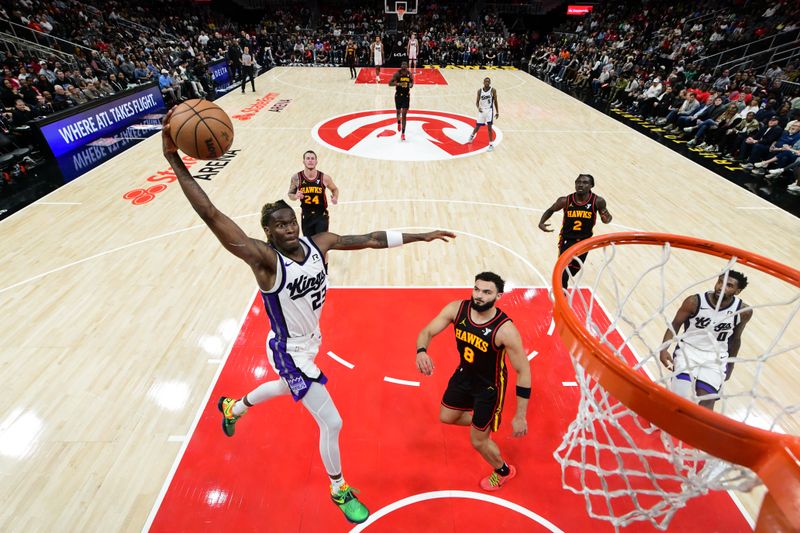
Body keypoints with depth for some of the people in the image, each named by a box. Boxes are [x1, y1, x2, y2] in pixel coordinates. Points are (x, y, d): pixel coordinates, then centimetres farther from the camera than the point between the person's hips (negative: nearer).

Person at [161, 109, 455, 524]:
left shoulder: (318, 243, -12)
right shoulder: (265, 258, -28)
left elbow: (371, 239, -10)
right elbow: (211, 215, -36)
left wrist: (420, 236, -9)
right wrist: (174, 160, -42)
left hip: (310, 342, 7)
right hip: (290, 351, -7)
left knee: (286, 388, 36)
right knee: (332, 423, 2)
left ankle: (231, 408, 67)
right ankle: (339, 491, 32)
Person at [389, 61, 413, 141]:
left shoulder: (410, 74, -1)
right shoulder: (397, 74, -9)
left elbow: (412, 82, 15)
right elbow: (390, 83, -14)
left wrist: (411, 85, -9)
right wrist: (398, 84, -29)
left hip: (406, 96, 1)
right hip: (398, 95, 0)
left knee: (404, 115, -6)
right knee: (398, 112, 15)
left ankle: (403, 133, -6)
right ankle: (399, 122, 51)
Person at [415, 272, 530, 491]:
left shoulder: (505, 329, -34)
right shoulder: (457, 309, -21)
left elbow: (523, 371, -24)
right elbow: (427, 332, -15)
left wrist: (520, 416, -21)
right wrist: (421, 351, -39)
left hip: (489, 386, -5)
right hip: (464, 374, 5)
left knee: (478, 441, 11)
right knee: (446, 417, 24)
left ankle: (504, 471, 45)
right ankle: (484, 423, 52)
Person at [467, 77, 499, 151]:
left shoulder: (493, 90, -6)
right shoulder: (480, 90, -1)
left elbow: (495, 101, 0)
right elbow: (477, 101, 3)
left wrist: (497, 112, -2)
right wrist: (478, 107, -18)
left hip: (489, 110, -2)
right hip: (481, 110, 2)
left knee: (489, 127, -11)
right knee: (478, 126, 15)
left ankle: (491, 144, -6)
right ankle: (472, 136, 48)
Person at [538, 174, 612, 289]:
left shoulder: (597, 201, -16)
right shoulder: (565, 201, -17)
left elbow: (606, 218, -1)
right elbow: (550, 210, 1)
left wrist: (607, 218, -26)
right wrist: (541, 222, -16)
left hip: (584, 241, 2)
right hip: (567, 239, -2)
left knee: (575, 269, 18)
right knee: (563, 272, -9)